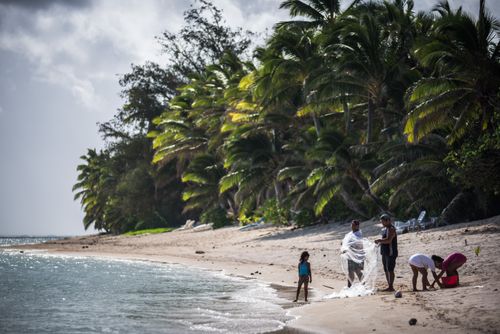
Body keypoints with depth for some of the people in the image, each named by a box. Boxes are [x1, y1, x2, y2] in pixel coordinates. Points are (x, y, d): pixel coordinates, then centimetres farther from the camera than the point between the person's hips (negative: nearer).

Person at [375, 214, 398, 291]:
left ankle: (391, 286, -11)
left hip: (390, 253, -10)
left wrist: (380, 240, -16)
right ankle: (389, 286, 15)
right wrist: (379, 241, 9)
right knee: (386, 270, 10)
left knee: (390, 270, -10)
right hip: (385, 252, 10)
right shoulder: (384, 229, 18)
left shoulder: (391, 229, -12)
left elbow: (388, 240, -25)